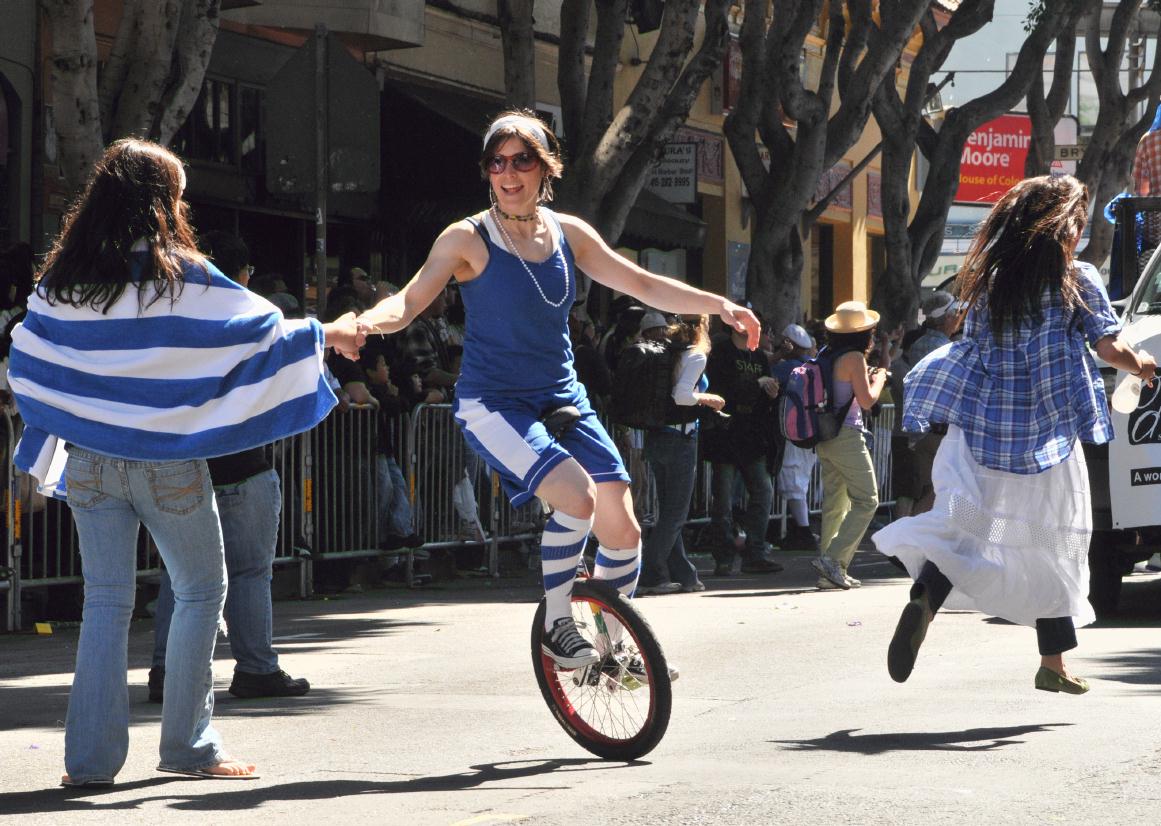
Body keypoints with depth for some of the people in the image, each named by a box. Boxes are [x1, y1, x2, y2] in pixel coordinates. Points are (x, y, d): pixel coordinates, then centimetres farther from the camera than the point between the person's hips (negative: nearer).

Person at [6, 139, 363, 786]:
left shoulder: (61, 278, 3)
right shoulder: (181, 276, -9)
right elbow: (259, 331, -5)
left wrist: (53, 441, 24)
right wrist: (325, 336, 11)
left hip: (88, 461, 4)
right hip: (167, 462, -4)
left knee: (105, 601, 8)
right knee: (202, 591, 11)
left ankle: (91, 756, 2)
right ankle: (188, 744, 10)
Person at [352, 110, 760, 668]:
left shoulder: (568, 233, 6)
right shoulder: (468, 239, -7)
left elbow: (643, 285, 9)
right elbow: (409, 301, -13)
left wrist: (718, 305, 1)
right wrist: (363, 323, -34)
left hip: (562, 399, 5)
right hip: (493, 405, -5)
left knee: (622, 527, -6)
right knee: (576, 495, -29)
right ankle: (555, 627, -9)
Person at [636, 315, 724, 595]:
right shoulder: (695, 356, -10)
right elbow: (682, 394, -23)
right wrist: (707, 399, -6)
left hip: (655, 436, 7)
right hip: (680, 438, -7)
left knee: (669, 510, 13)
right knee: (675, 512, -1)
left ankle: (682, 574, 18)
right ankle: (648, 575, -6)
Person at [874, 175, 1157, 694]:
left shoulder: (987, 281, 7)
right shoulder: (1076, 282, -4)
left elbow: (969, 350, 9)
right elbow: (1108, 349, -6)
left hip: (985, 432, 3)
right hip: (1050, 434, -3)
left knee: (965, 531, 2)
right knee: (1052, 547, 10)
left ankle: (925, 598, -30)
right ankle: (1053, 664, 16)